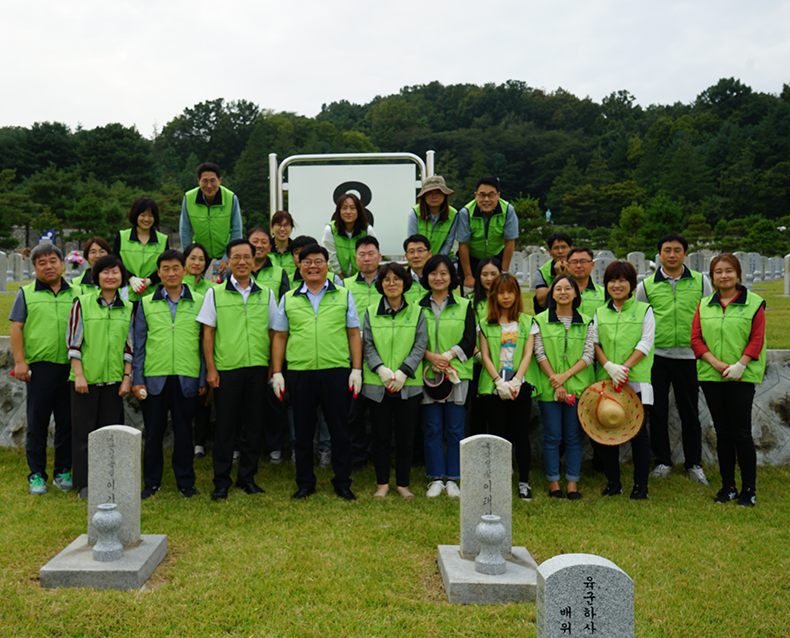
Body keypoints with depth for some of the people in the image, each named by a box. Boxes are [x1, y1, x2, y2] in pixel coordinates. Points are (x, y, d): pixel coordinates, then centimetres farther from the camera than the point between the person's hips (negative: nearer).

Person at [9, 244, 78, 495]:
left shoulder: (77, 294, 10)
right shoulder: (26, 294, 6)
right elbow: (16, 328, 4)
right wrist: (20, 361, -5)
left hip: (71, 368, 2)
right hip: (40, 367, -2)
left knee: (67, 422, 7)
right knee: (37, 422, 3)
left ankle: (63, 471, 19)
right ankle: (37, 475, 12)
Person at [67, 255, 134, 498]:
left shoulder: (127, 308, 7)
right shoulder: (83, 303, -2)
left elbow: (129, 346, 9)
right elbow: (73, 342, -3)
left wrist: (127, 377, 3)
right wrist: (79, 375, -9)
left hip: (113, 379, 3)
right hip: (86, 378, -2)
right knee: (83, 430, 3)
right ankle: (84, 483, 12)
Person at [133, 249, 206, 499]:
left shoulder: (199, 302, 5)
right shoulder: (146, 304, 7)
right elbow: (138, 345, 8)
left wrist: (204, 379, 3)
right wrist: (137, 379, 2)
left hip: (187, 378, -1)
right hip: (154, 378, 1)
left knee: (184, 431, 8)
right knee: (153, 432, 8)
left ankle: (185, 481, 21)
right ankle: (151, 482, 21)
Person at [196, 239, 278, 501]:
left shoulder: (266, 294, 9)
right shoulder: (215, 293, 3)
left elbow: (273, 332, 12)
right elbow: (208, 333, 3)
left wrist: (274, 368, 6)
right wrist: (210, 368, -3)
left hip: (258, 368, 2)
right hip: (226, 369, -2)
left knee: (254, 424, 7)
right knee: (224, 425, 3)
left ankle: (248, 477, 20)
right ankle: (221, 481, 13)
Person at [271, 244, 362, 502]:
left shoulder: (343, 295, 8)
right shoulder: (288, 299, 11)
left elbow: (354, 334, 7)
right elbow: (280, 337, 12)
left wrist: (357, 369, 0)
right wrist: (276, 372, 5)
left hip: (336, 372, -1)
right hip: (299, 372, 1)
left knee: (339, 429, 4)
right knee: (303, 430, 9)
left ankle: (342, 483, 16)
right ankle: (305, 483, 21)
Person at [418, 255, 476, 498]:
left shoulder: (464, 305, 8)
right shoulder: (418, 307, 8)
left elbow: (469, 341, 1)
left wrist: (447, 355, -13)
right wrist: (430, 356, -14)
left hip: (457, 374, 0)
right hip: (427, 374, 0)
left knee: (455, 430, 3)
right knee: (432, 430, 3)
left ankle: (452, 480, 12)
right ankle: (436, 479, 12)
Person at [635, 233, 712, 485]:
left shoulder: (701, 282, 5)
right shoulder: (646, 285, 4)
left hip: (689, 356, 0)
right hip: (656, 356, 0)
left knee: (690, 412, 6)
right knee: (657, 411, 5)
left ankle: (694, 464, 19)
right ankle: (662, 462, 19)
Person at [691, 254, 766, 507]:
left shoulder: (753, 303, 0)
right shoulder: (704, 305, 10)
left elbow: (757, 339, -4)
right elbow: (696, 339, 4)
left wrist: (739, 365, -14)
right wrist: (716, 363, -9)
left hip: (742, 377, -3)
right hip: (711, 376, 4)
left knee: (741, 432, -2)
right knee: (722, 432, 10)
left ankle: (749, 489, 9)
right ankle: (728, 486, 19)